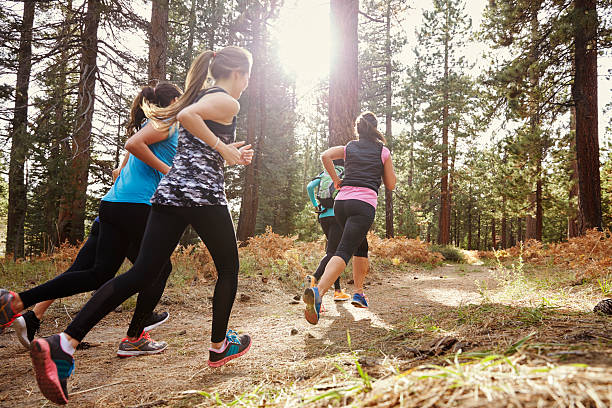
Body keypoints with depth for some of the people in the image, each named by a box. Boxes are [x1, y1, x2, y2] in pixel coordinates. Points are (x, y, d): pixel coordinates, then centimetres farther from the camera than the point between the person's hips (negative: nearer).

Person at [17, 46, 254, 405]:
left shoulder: (200, 95, 24)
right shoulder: (228, 102, -4)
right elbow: (186, 115, -22)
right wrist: (224, 149, -14)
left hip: (170, 192, 8)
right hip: (204, 194, -8)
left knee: (142, 273, 1)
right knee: (229, 267, 12)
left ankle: (65, 343, -8)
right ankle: (220, 347, 24)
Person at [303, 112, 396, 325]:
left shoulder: (349, 148, 19)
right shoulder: (383, 151, 13)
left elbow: (325, 156, 0)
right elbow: (391, 184, 17)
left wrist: (336, 180, 9)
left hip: (341, 201, 5)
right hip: (365, 203, -4)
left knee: (361, 245, 25)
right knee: (344, 251, -16)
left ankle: (359, 293, 27)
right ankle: (318, 291, -38)